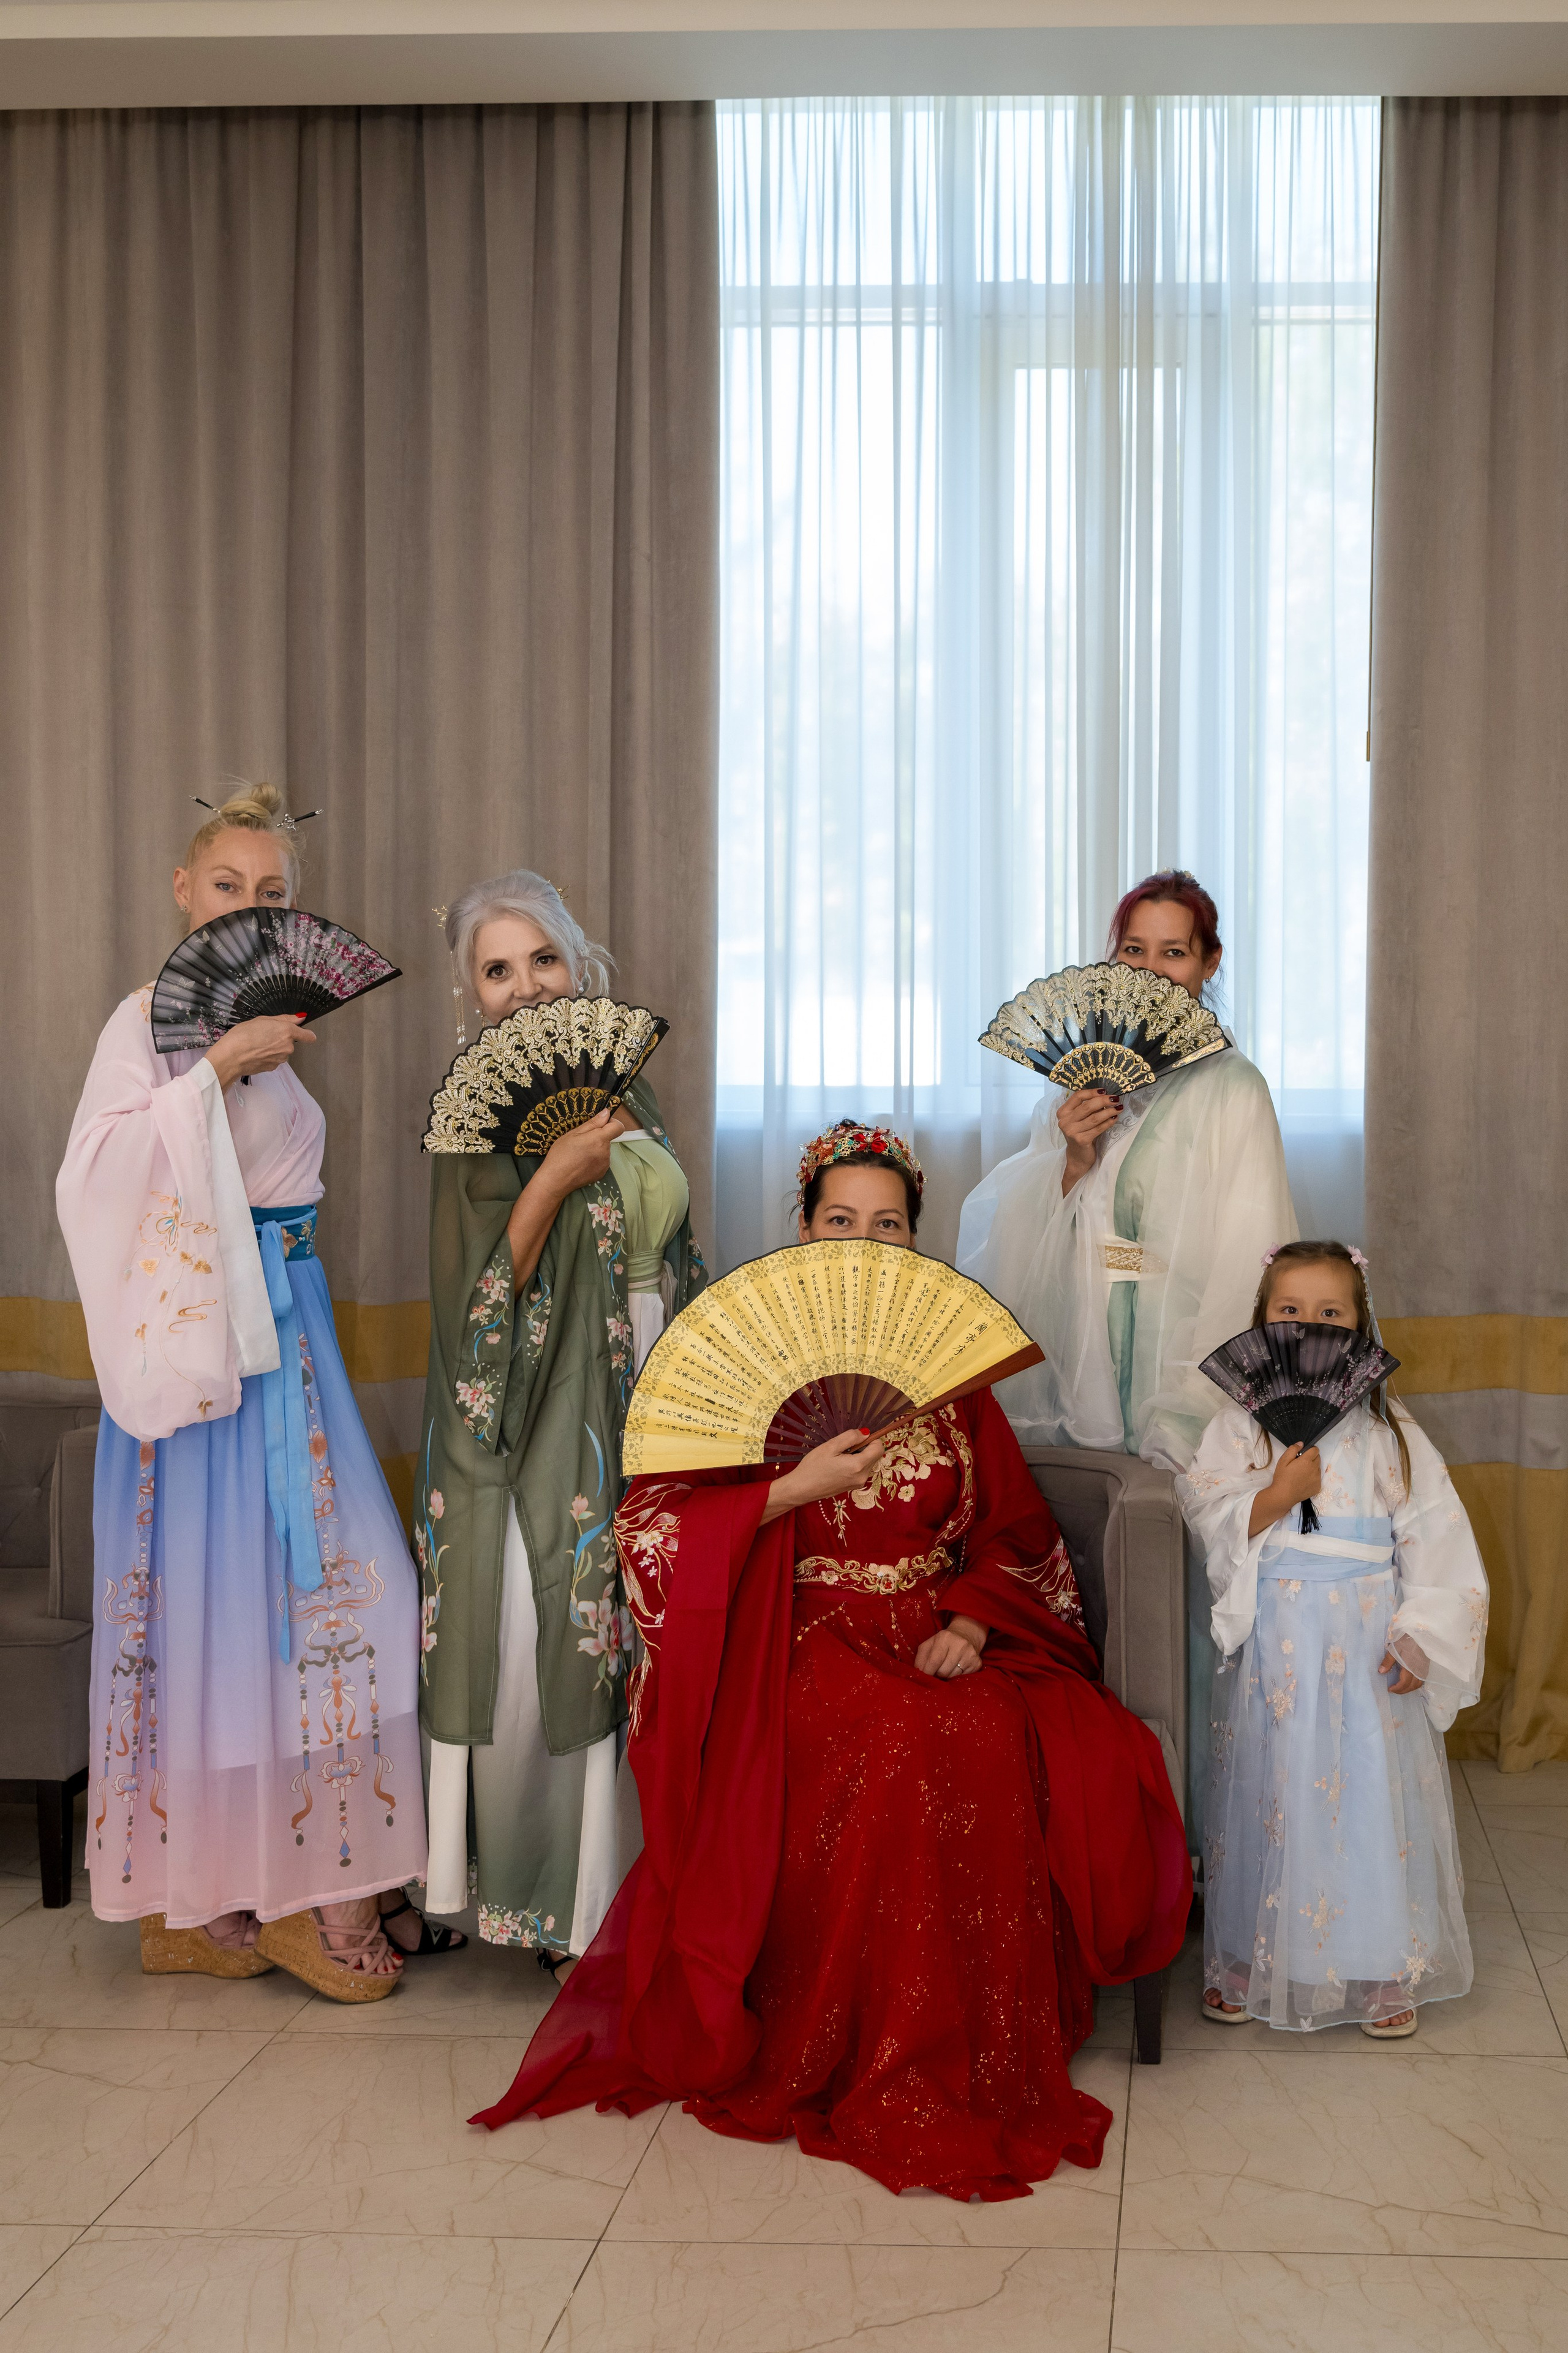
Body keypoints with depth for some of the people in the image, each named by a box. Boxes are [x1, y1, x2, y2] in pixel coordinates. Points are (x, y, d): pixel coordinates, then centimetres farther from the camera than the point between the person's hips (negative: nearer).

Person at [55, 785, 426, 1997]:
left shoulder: (267, 1028, 16)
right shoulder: (152, 1018, -7)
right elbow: (95, 1169, -23)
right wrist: (217, 1069, -24)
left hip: (282, 1330, 8)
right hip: (198, 1337, -8)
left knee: (312, 1578, 5)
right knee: (212, 1587, -6)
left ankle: (293, 1875, 14)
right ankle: (197, 1894, 4)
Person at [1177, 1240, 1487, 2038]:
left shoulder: (1390, 1435, 2)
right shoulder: (1237, 1429, 3)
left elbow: (1438, 1540, 1)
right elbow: (1211, 1528, -3)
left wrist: (1419, 1636, -8)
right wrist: (1277, 1495, -18)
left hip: (1368, 1646, 0)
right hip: (1274, 1648, 0)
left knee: (1373, 1795, 1)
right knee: (1270, 1792, 5)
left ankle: (1383, 1971, 15)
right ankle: (1246, 1962, 20)